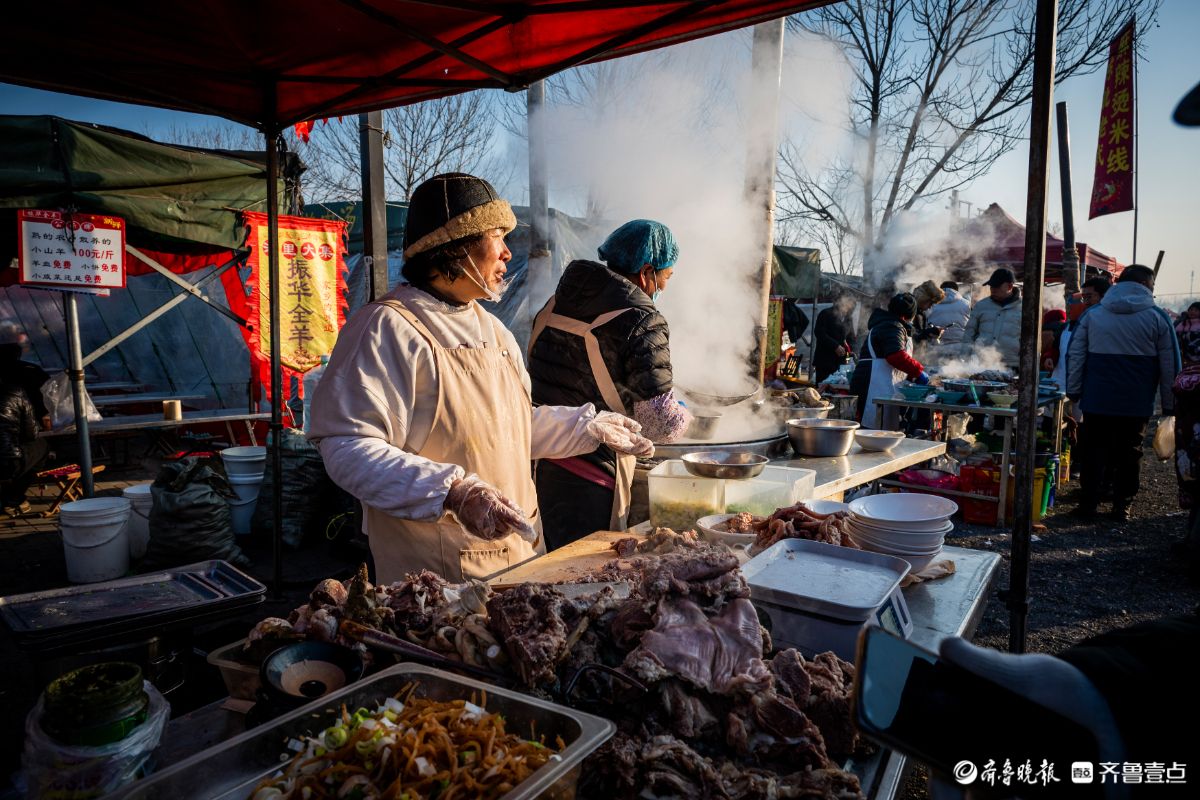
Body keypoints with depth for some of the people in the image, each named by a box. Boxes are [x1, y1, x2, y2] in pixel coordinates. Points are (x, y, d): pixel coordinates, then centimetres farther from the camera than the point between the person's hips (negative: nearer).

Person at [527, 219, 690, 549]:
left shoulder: (556, 302, 8)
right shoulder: (643, 323, -14)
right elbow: (661, 426, -15)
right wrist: (684, 414, 7)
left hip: (537, 462, 7)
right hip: (589, 484, -7)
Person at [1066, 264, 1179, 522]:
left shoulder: (1092, 314, 3)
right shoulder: (1157, 318, -2)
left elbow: (1076, 354, 3)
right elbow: (1169, 365, 1)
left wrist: (1073, 391, 8)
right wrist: (1169, 404, 8)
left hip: (1097, 401, 1)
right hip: (1137, 404, -1)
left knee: (1093, 453, 8)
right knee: (1129, 454, 10)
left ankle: (1087, 505, 10)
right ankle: (1122, 507, 14)